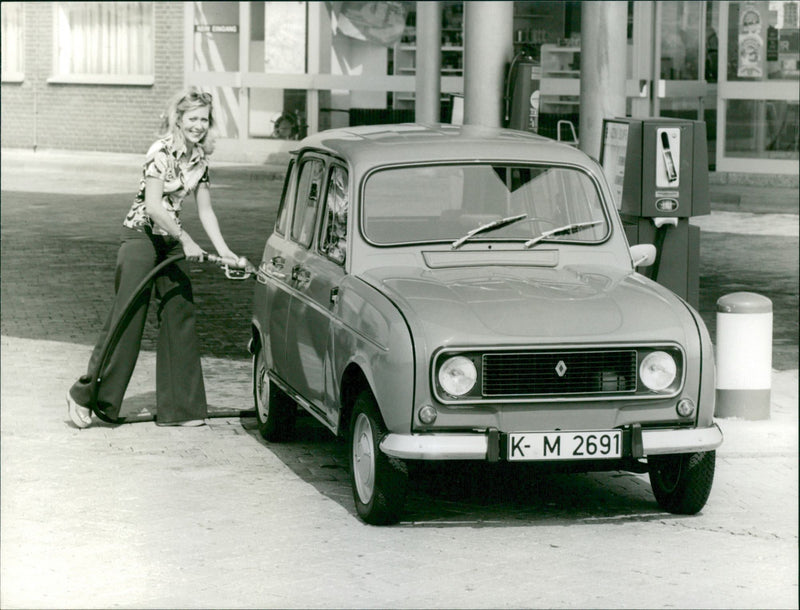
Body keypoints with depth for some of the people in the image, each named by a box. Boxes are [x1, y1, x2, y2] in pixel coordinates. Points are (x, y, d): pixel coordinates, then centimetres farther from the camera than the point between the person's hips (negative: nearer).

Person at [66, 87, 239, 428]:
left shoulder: (199, 160, 6)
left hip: (171, 241, 7)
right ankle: (84, 395, 2)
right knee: (127, 318, -8)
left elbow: (205, 211, 9)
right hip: (141, 236, -7)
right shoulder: (161, 152, -17)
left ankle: (178, 407, 10)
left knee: (180, 316, 5)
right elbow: (154, 205, -23)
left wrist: (223, 250, -2)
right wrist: (187, 240, -23)